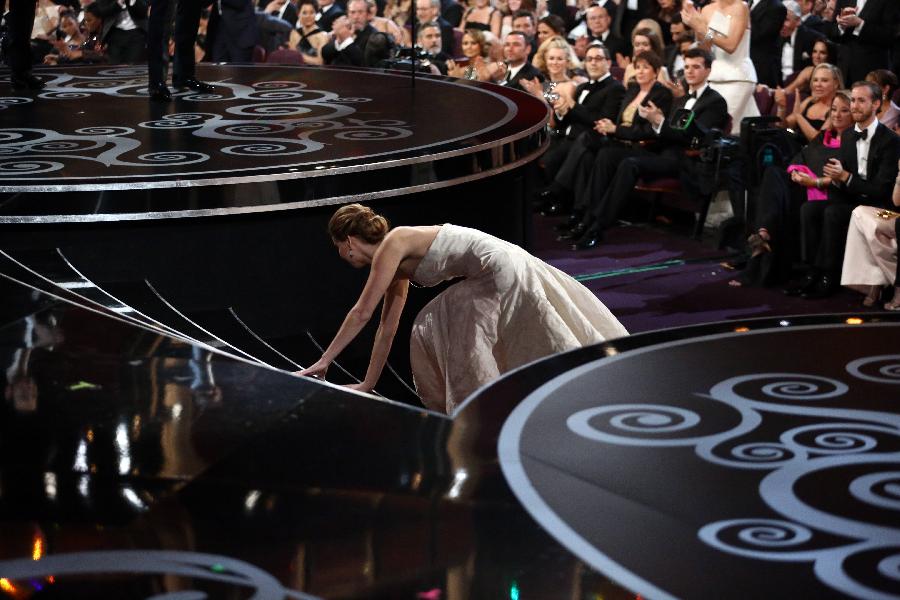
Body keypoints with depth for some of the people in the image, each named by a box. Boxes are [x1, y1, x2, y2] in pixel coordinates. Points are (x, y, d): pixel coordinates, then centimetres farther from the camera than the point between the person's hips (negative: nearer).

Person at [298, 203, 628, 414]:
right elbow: (387, 328, 21)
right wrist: (368, 384, 23)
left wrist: (324, 361, -4)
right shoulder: (397, 264, 16)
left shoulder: (392, 245, -12)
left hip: (501, 270, -10)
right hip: (492, 277, 10)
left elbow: (362, 313, -11)